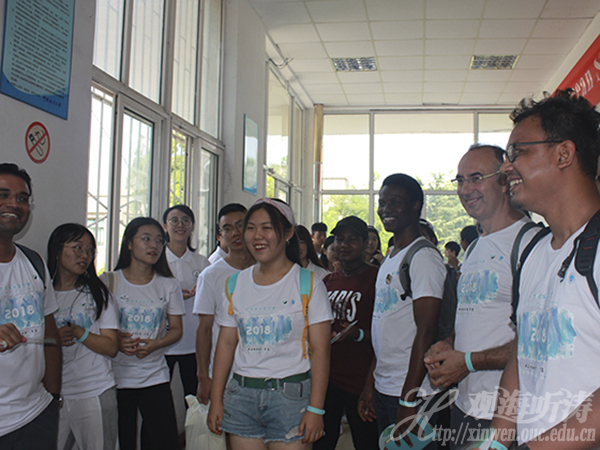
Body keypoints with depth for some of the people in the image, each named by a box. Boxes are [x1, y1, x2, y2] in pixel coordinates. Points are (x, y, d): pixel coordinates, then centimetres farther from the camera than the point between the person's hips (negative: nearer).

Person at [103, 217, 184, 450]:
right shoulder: (108, 282, 1)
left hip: (155, 377, 1)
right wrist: (116, 341, -18)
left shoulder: (169, 286, 6)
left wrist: (154, 344, -14)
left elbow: (176, 329, 6)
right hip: (116, 376, -1)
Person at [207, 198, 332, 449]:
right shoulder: (235, 285, 8)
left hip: (291, 394, -3)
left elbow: (320, 350, -8)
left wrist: (315, 409, -13)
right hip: (241, 395, 4)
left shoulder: (308, 284, -4)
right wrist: (216, 400, 6)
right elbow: (226, 343, 10)